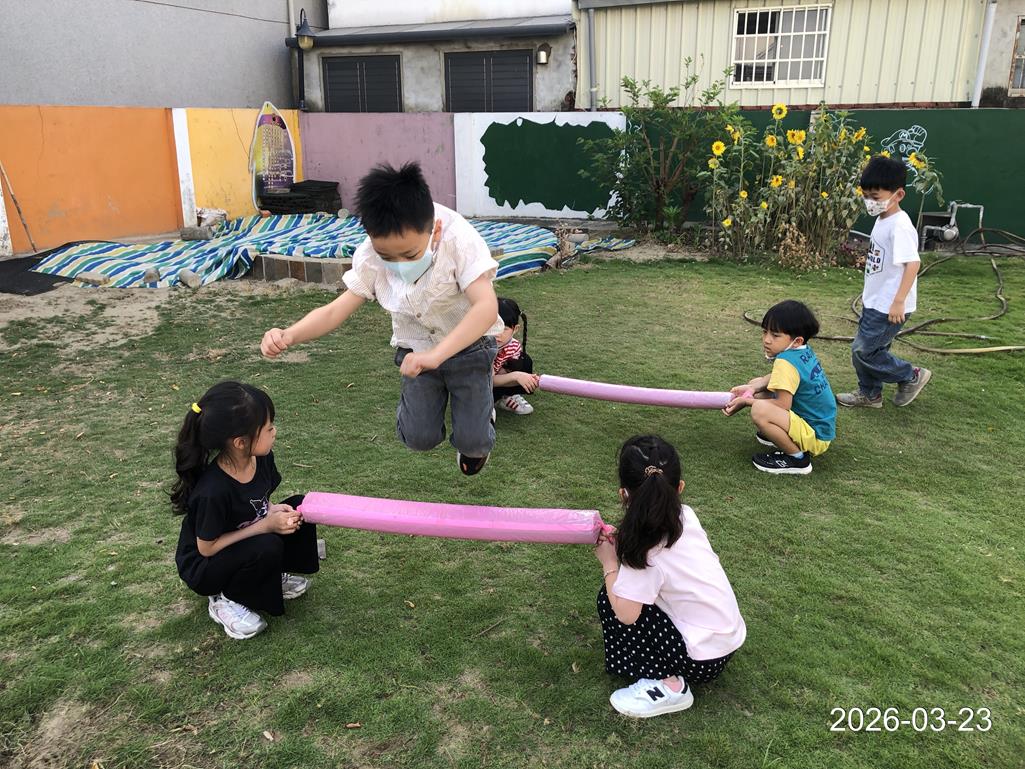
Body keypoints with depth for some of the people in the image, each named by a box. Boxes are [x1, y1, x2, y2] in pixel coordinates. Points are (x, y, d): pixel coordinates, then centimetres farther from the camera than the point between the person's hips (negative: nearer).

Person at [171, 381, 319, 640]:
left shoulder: (261, 458, -14)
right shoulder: (213, 492, -35)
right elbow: (207, 548, -23)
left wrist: (274, 510, -20)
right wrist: (266, 525, -27)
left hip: (248, 541, 7)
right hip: (204, 568, -7)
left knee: (298, 509, -11)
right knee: (267, 547, -32)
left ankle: (272, 577, 8)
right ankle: (225, 600, -5)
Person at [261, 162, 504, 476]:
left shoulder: (459, 240, -31)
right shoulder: (370, 256, -20)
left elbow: (487, 307, -42)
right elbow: (336, 310, -20)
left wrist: (435, 354, -53)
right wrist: (289, 335, -39)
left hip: (468, 342, -2)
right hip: (416, 348, 3)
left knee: (472, 441, -10)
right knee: (419, 438, -8)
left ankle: (481, 411, 26)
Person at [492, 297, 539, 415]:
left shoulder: (514, 346, -18)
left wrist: (530, 380, -39)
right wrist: (514, 376, -45)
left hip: (497, 381, 4)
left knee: (524, 362, -15)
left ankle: (507, 397, 1)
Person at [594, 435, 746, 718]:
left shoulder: (645, 550, -25)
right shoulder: (685, 516, -6)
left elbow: (625, 615, -26)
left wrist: (609, 563, -14)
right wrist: (623, 541, -3)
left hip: (702, 658, -7)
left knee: (610, 600, -7)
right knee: (634, 588, 13)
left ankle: (668, 686, -4)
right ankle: (670, 674, 13)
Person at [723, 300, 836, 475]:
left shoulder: (786, 362, -25)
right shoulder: (804, 350, 0)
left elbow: (783, 405, -27)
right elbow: (775, 377, 13)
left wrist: (746, 401, -16)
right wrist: (751, 388, -2)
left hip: (816, 437, -10)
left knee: (760, 410, -34)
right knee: (756, 383, 12)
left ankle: (797, 458, -14)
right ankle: (785, 435, 17)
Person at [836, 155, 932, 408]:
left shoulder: (900, 226, -21)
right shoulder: (882, 220, 8)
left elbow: (913, 263, -26)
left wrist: (898, 302, -29)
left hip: (889, 306, -9)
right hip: (875, 301, 9)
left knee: (863, 351, -4)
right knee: (868, 349, 17)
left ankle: (911, 376, 14)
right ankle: (869, 394, 32)